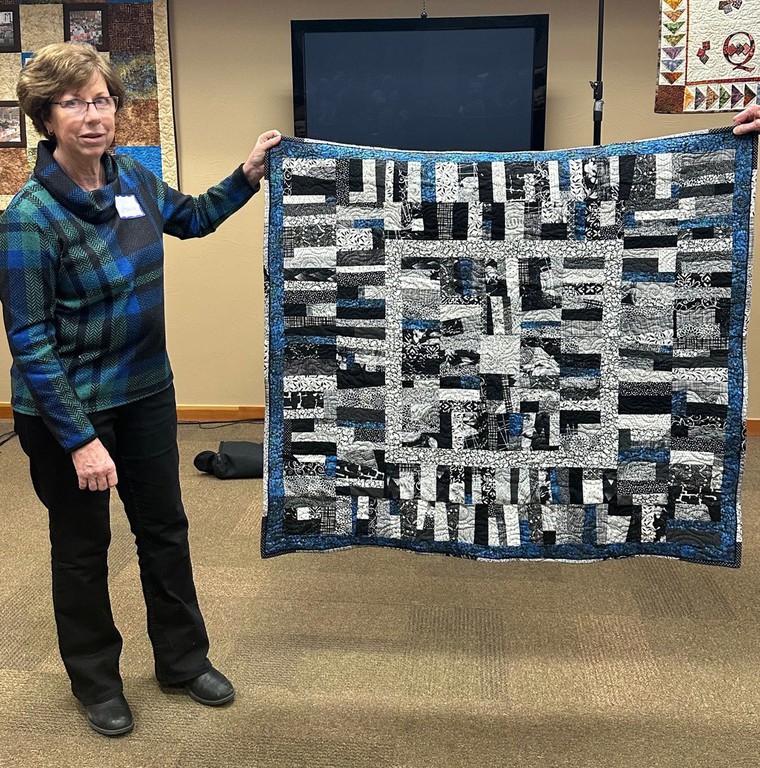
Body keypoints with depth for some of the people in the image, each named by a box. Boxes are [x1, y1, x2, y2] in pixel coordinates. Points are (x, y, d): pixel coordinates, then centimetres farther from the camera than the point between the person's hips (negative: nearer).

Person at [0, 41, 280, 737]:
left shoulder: (131, 178, -2)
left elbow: (190, 219, 20)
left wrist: (247, 178, 6)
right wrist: (80, 439, -22)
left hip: (145, 389, 6)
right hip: (68, 406, -6)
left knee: (164, 528, 17)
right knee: (83, 547, 12)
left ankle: (184, 660, 37)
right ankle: (96, 680, 35)